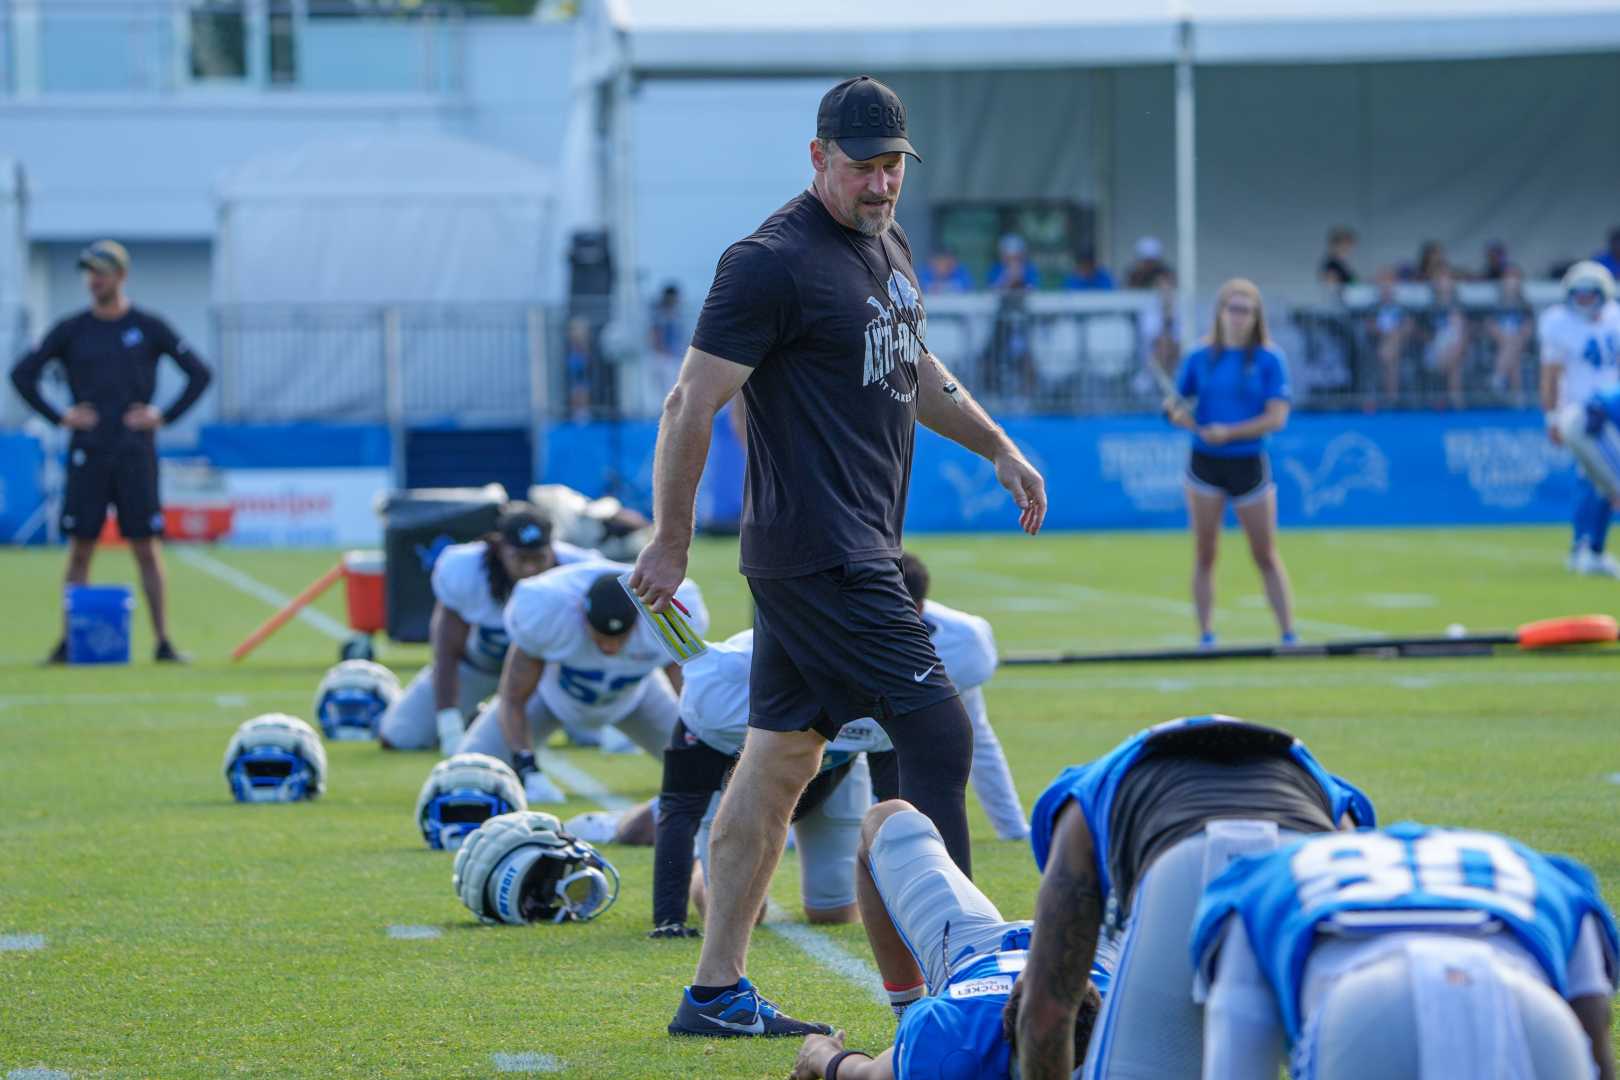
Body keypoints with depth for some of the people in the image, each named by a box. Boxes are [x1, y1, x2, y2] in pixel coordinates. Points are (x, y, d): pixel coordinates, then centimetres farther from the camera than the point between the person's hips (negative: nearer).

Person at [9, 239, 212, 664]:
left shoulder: (148, 327, 3)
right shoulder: (71, 330, 6)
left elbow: (200, 374, 6)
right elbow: (22, 374, 8)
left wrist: (164, 416, -2)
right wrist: (59, 417, -1)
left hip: (136, 454, -1)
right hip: (87, 454, 1)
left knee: (146, 549, -2)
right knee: (80, 549, 1)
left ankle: (163, 642, 0)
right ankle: (69, 641, 5)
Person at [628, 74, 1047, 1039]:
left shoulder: (887, 246, 15)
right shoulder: (774, 263, -15)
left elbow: (912, 368, 31)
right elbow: (692, 404, -14)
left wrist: (998, 447, 26)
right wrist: (672, 543, -11)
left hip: (856, 549, 9)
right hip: (821, 552, -9)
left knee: (783, 756, 10)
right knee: (939, 733, -11)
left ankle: (717, 992, 14)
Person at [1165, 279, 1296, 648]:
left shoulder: (1269, 360, -2)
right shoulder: (1199, 359, 5)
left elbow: (1276, 417, -9)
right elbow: (1180, 406, 10)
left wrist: (1229, 433, -19)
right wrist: (1178, 414, -15)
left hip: (1249, 464, -2)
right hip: (1205, 464, 2)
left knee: (1266, 557, 1)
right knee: (1204, 556, 2)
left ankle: (1288, 634, 4)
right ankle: (1206, 637, 7)